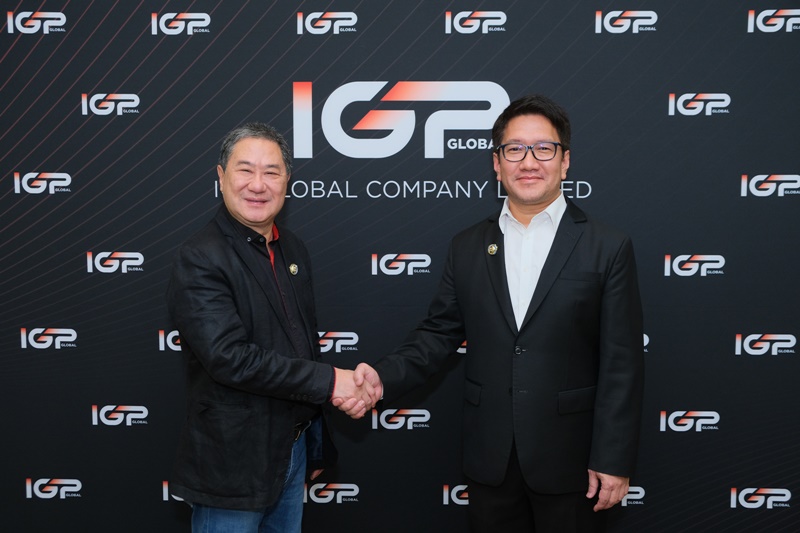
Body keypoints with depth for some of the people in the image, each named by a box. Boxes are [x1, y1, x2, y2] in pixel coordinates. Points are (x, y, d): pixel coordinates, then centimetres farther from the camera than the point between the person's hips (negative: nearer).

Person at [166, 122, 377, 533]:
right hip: (234, 463, -6)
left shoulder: (293, 250, 6)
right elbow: (228, 357, -25)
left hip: (293, 450, 7)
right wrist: (328, 381, -21)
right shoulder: (199, 260, -16)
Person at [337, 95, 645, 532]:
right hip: (489, 459, 3)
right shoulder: (467, 247, 4)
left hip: (568, 460, -2)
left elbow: (622, 364, -7)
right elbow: (439, 333, 4)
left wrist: (614, 462, -9)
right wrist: (384, 377, -13)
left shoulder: (608, 249, -6)